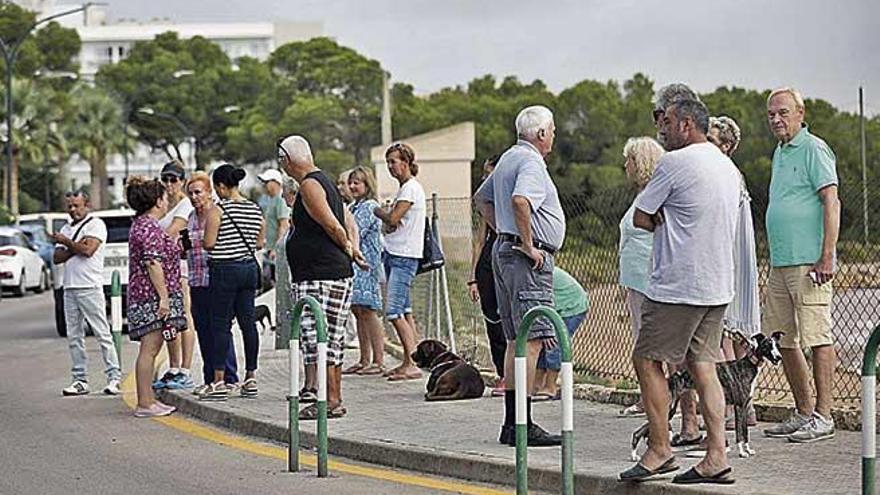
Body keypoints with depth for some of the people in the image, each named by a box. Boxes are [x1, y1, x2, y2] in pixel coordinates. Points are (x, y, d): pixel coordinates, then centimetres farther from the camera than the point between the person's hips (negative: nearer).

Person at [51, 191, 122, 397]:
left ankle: (114, 377, -6)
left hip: (90, 287, -7)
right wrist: (75, 247, -5)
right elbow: (57, 257, 10)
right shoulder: (66, 228, 20)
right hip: (70, 288, 7)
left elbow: (88, 250, -15)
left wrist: (66, 242, -3)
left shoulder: (95, 224, -1)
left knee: (102, 334, -7)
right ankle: (80, 380, 9)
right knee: (74, 337, 6)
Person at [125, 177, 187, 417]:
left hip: (143, 296, 11)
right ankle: (144, 404, -10)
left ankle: (148, 400, 15)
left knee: (150, 349, 12)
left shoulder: (141, 225, 18)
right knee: (149, 348, -10)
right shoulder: (150, 228, -14)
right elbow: (153, 263, -21)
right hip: (153, 296, -11)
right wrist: (164, 296, -22)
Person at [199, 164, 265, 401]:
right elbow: (260, 243, 12)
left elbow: (209, 243, -14)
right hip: (249, 267, 6)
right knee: (248, 322, 10)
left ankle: (219, 382, -5)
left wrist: (202, 240, 6)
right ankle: (250, 378, 13)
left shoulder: (218, 211, -11)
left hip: (225, 269, -6)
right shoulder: (256, 210, 8)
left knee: (220, 325, -3)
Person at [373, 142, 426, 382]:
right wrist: (387, 221, -4)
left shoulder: (411, 188, -11)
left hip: (404, 256, -10)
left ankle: (412, 363, -16)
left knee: (394, 311, -15)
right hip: (394, 254, 10)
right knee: (405, 311, 10)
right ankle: (409, 362, 12)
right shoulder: (404, 188, 19)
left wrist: (377, 211, 3)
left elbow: (392, 219, -17)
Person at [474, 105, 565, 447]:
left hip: (504, 250, 11)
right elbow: (520, 201, -31)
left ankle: (511, 423, 14)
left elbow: (481, 199, 31)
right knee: (532, 340, -12)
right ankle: (522, 425, -15)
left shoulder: (508, 158, 18)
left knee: (516, 340, 12)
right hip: (528, 259, -11)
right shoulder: (531, 162, -13)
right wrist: (529, 245, -22)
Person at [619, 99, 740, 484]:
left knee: (647, 360, 2)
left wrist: (662, 223, 10)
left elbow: (640, 218, -6)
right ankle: (716, 458, 2)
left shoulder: (675, 163, -12)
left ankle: (659, 449, 4)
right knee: (702, 366, 7)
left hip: (678, 286, -8)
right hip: (718, 284, 8)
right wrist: (671, 224, 9)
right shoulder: (728, 167, 15)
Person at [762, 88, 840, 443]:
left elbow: (831, 203, -14)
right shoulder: (780, 153, 20)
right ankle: (803, 413, 17)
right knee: (784, 340, 10)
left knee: (817, 337, -7)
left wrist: (826, 257, -20)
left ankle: (823, 415, -4)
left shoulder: (814, 150, -7)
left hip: (808, 263, -10)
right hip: (780, 264, 10)